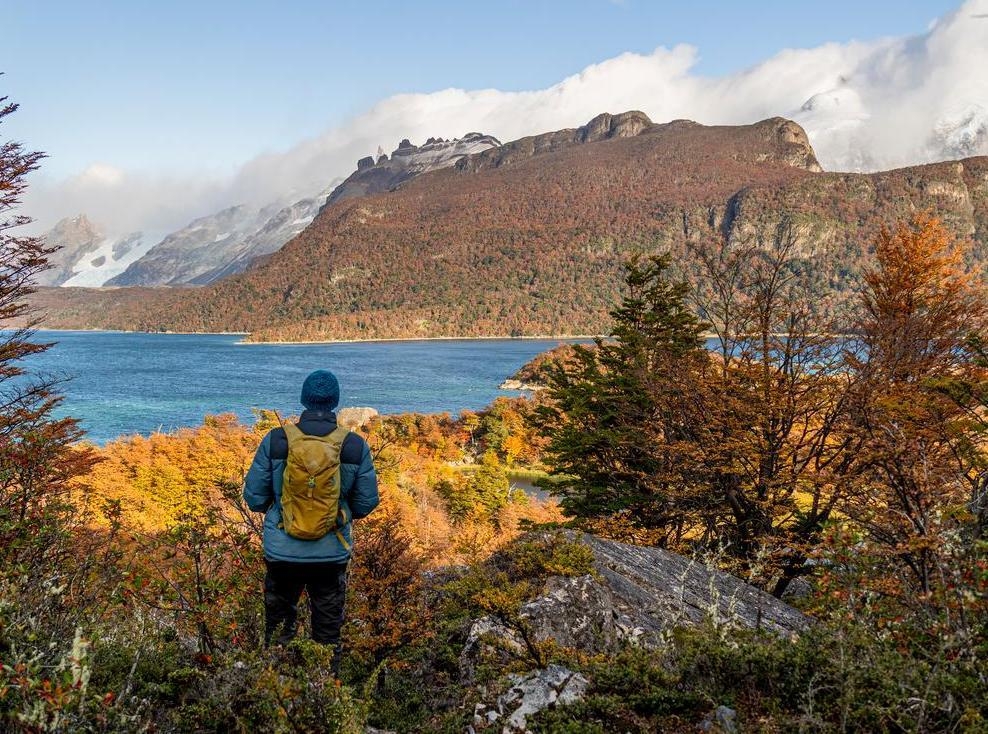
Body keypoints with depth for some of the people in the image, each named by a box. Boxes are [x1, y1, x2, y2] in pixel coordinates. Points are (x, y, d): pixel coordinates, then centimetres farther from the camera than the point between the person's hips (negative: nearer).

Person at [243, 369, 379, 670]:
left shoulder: (275, 440, -9)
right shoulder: (356, 446, -8)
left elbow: (254, 497, -3)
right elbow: (366, 503, -1)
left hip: (282, 552, 0)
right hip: (332, 553, 0)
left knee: (278, 624, 18)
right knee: (328, 631, 15)